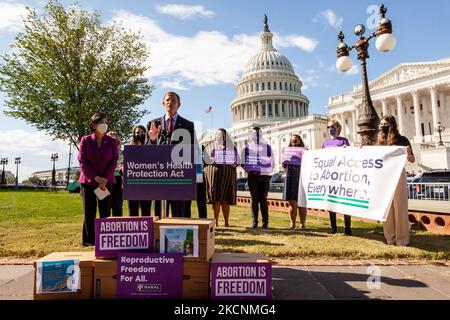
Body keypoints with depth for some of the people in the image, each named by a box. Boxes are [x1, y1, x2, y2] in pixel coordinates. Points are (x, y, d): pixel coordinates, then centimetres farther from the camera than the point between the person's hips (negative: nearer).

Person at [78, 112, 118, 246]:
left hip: (106, 181, 1)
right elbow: (82, 161, -4)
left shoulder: (112, 141, 4)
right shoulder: (85, 140, 2)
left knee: (105, 212, 3)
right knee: (89, 212, 4)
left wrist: (105, 178, -12)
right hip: (88, 181, -1)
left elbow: (114, 161, 0)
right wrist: (96, 177, -13)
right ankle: (89, 240, 16)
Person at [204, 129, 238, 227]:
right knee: (215, 199, -5)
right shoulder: (213, 148, 18)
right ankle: (216, 221, -1)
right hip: (214, 173, 1)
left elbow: (235, 162, 5)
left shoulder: (231, 148, 12)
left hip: (227, 174, -1)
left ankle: (226, 222, 3)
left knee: (225, 200, -3)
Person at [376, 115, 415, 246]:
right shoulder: (380, 140, 9)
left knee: (400, 206, 1)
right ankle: (390, 237, 17)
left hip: (398, 175, -4)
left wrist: (408, 154, -23)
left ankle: (402, 238, 10)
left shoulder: (402, 140, -3)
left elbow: (412, 160, -3)